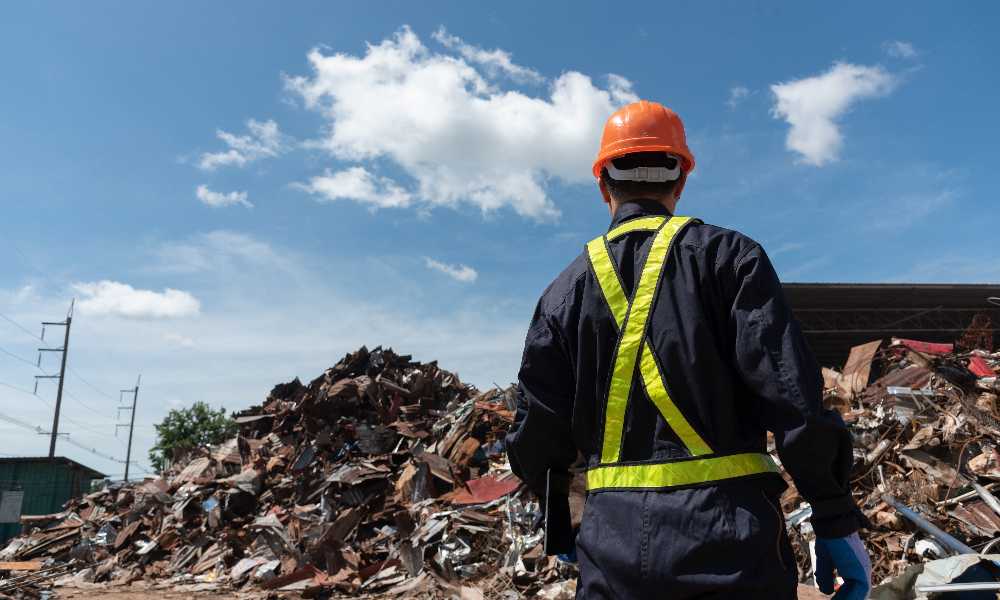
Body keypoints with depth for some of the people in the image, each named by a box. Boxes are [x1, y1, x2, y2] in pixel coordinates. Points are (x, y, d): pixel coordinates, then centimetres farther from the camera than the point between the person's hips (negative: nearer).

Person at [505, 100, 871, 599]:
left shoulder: (565, 290, 8)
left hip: (614, 544, 3)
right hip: (725, 533, -2)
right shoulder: (725, 254, 0)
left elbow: (537, 436, 9)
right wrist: (836, 520, -4)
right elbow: (791, 391, -10)